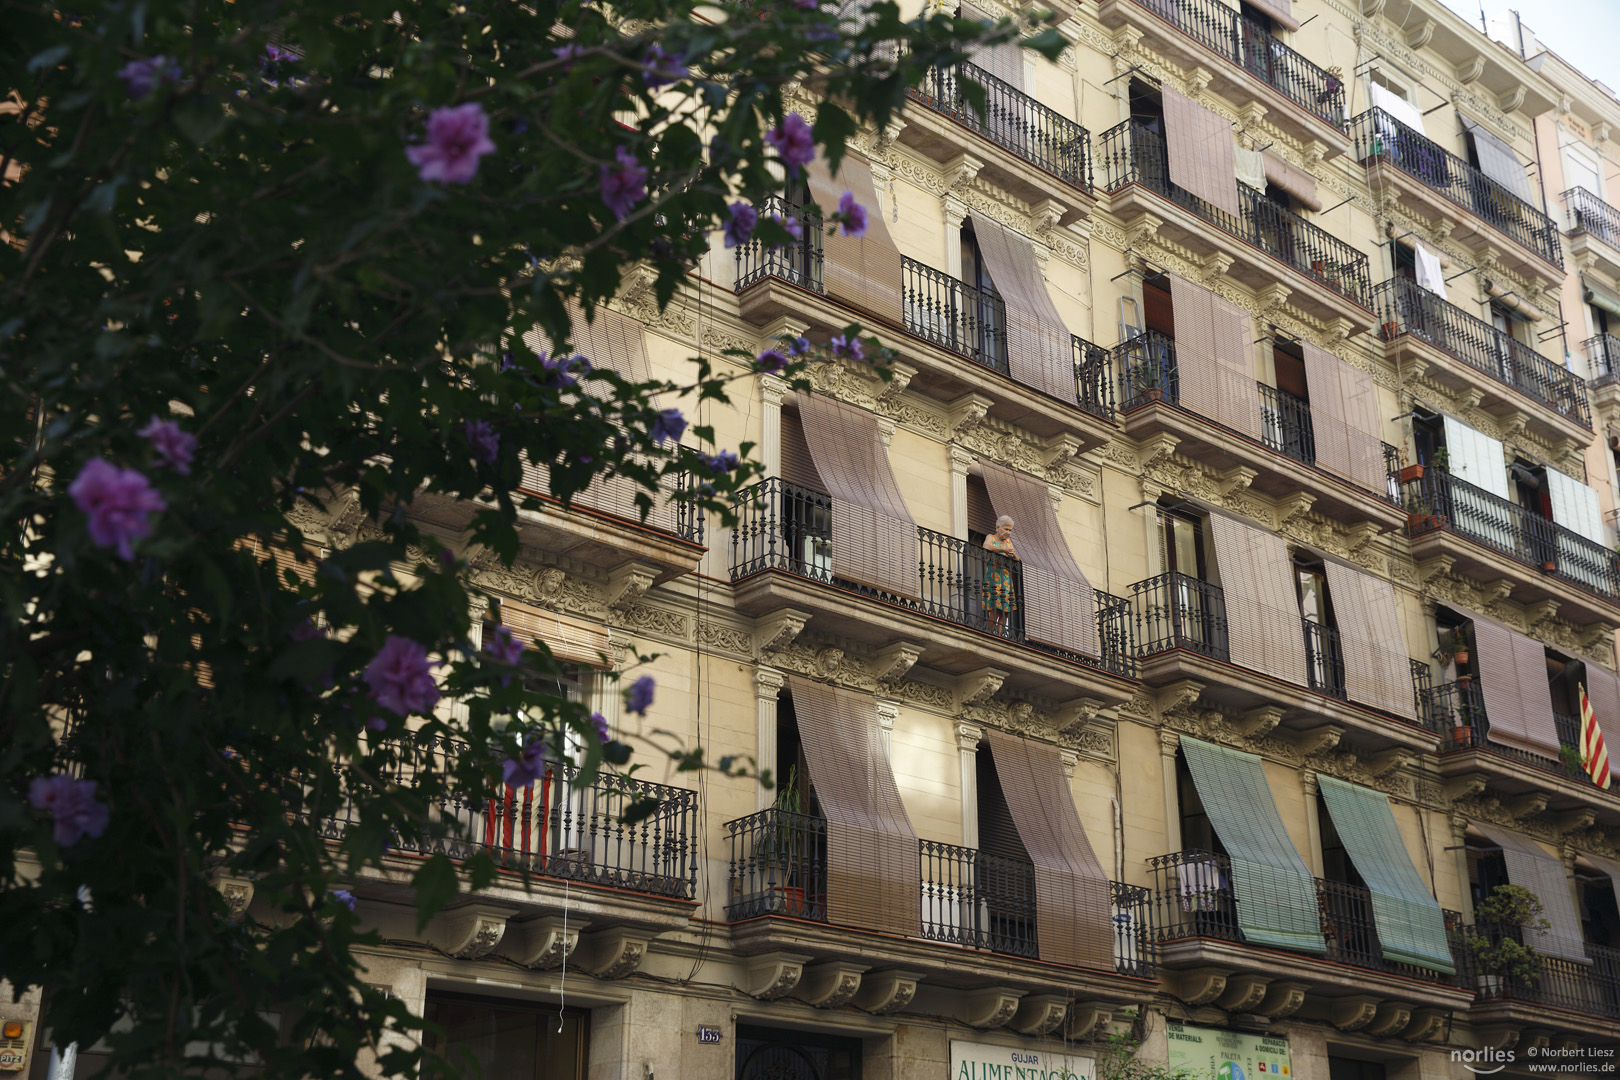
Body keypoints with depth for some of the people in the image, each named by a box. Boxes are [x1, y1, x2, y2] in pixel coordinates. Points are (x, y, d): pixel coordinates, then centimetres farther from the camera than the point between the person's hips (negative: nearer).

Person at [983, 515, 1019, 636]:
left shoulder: (1008, 541, 21)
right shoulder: (990, 538, 4)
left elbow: (1017, 560, 15)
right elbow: (986, 547, -20)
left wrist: (1014, 555, -8)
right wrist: (1003, 550, -27)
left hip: (1007, 579, 6)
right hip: (993, 578, -6)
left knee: (1005, 610, -4)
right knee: (995, 608, -16)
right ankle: (993, 634, -16)